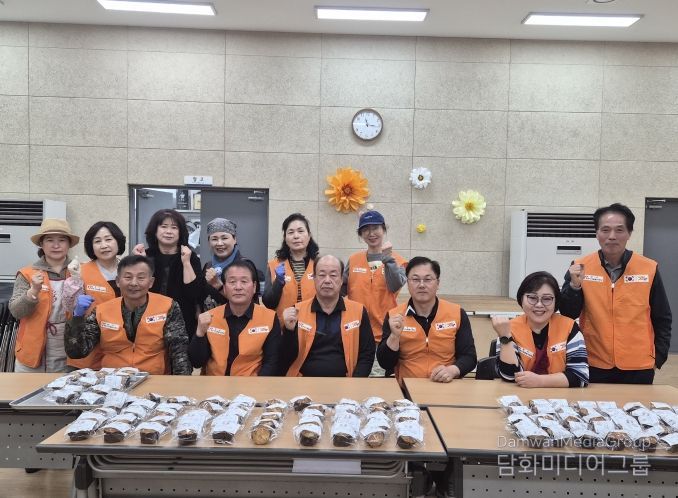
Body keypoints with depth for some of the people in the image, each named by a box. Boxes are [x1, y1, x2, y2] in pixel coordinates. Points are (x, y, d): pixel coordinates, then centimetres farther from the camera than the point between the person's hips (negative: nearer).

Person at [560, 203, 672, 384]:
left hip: (638, 368, 0)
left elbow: (662, 319, 6)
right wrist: (574, 285, -19)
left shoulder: (649, 269, -3)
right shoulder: (581, 267, -4)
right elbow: (567, 315, -4)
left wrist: (658, 357, 2)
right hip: (593, 365, 0)